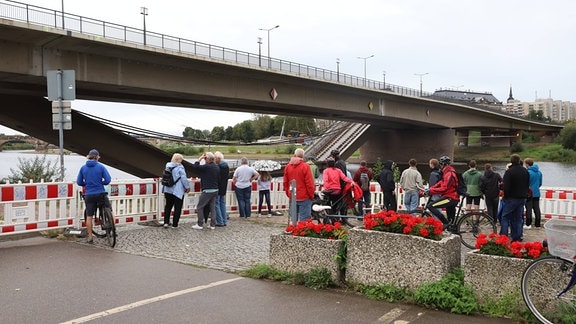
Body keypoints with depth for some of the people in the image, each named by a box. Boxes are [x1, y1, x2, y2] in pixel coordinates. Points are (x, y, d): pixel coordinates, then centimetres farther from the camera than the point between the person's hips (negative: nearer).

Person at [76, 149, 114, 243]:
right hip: (101, 194, -2)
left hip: (89, 195, 2)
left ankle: (90, 237, 13)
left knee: (89, 217, 8)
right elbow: (108, 180, -9)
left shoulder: (83, 168, 1)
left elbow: (79, 182, 5)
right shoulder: (101, 167, -6)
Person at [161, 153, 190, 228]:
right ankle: (174, 224, 10)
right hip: (178, 191, -6)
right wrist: (187, 187, 1)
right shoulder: (180, 168, -15)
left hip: (168, 190, 6)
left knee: (168, 206, 18)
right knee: (177, 208, 6)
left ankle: (166, 222, 16)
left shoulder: (168, 166, 4)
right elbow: (184, 179, -14)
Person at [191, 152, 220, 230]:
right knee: (212, 207, 12)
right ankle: (213, 225, 13)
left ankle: (200, 224, 5)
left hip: (207, 190, -7)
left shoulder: (206, 167, -17)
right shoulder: (217, 167, 8)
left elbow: (195, 166, -11)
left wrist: (200, 159, -3)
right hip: (215, 190, 7)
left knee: (200, 207, 4)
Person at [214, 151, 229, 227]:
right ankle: (224, 221, 19)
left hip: (217, 188, -8)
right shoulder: (227, 166, 6)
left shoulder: (217, 167, -20)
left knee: (216, 204, -1)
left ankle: (220, 222, 0)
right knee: (222, 204, 16)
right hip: (224, 189, 8)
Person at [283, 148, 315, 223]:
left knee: (293, 219, 13)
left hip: (292, 197, 5)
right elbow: (309, 183, -12)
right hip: (304, 197, -5)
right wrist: (311, 195, 0)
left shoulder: (287, 166, 4)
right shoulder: (305, 166, -13)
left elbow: (285, 182, 11)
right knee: (304, 219, -2)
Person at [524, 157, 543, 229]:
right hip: (537, 193, 6)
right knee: (537, 209, 8)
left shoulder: (528, 172, -15)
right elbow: (540, 183, 14)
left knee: (529, 209, 0)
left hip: (529, 193, -6)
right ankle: (537, 224, 11)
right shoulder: (539, 172, 8)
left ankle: (528, 224, 1)